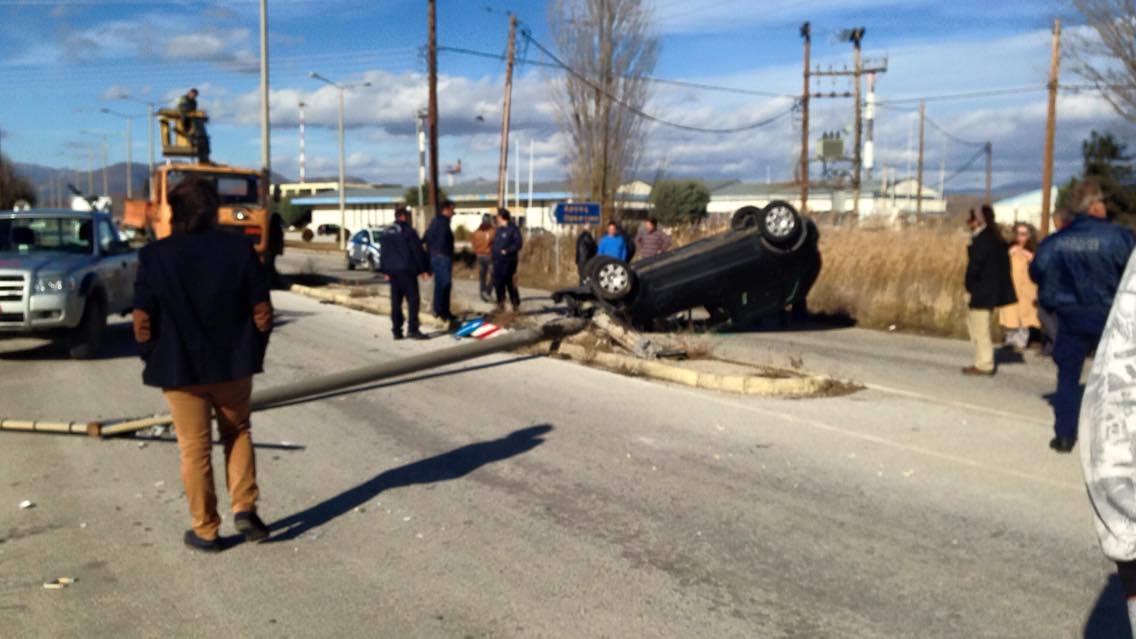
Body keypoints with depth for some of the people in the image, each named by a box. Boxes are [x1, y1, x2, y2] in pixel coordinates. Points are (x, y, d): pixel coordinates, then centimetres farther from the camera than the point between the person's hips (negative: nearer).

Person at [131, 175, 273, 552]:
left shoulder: (154, 256, -8)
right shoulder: (239, 249, -6)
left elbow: (142, 320, -9)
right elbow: (262, 312, -6)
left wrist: (155, 360, 7)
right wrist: (252, 353, 8)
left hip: (180, 368, -1)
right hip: (233, 365, 1)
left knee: (194, 449, 10)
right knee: (237, 433, 22)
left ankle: (205, 531, 18)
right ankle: (244, 508, 11)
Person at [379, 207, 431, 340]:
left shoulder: (385, 232, 14)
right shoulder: (408, 231, -8)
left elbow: (382, 253, 19)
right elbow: (418, 251, -8)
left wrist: (385, 271, 25)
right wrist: (424, 269, -3)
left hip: (392, 271, 7)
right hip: (406, 270, -7)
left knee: (395, 301, 10)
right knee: (413, 299, -5)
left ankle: (396, 330, 11)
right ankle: (412, 329, -12)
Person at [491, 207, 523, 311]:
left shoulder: (513, 228, -10)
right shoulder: (499, 229, 15)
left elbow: (519, 243, -16)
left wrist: (507, 251, -21)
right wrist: (494, 253, 8)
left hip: (508, 261, -8)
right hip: (497, 260, 8)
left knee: (510, 283, -6)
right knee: (498, 283, 9)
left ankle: (515, 303, 4)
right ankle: (500, 303, 18)